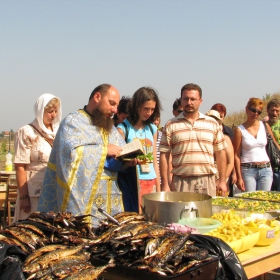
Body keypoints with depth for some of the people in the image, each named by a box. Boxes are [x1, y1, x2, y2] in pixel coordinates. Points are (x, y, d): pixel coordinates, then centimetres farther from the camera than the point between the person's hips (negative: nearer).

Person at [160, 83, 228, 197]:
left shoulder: (213, 124, 10)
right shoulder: (170, 125, 4)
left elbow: (220, 153, 11)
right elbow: (164, 156, 2)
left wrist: (222, 181, 6)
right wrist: (165, 184, -4)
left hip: (207, 182, 2)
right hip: (181, 183, -1)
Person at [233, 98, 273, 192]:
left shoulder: (265, 126, 7)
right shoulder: (239, 130, -3)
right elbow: (236, 155, -5)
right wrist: (239, 177, -9)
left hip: (266, 170, 3)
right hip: (248, 170, -3)